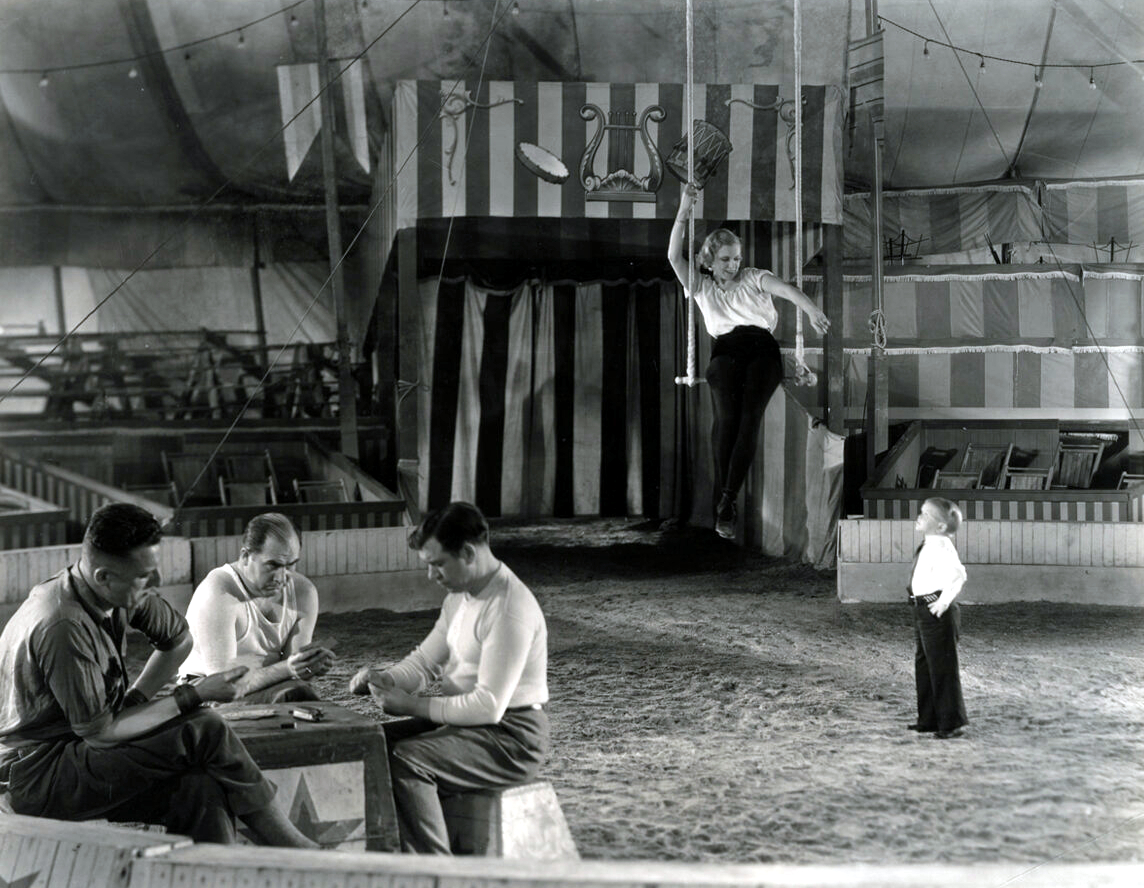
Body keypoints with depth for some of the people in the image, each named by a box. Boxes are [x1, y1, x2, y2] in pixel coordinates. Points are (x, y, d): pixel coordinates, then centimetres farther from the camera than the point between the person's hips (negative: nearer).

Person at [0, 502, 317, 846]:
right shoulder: (63, 628, -27)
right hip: (39, 778, -8)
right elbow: (100, 732, -23)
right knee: (202, 731, -19)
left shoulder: (122, 594, 0)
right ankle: (290, 845, -8)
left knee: (201, 792, -20)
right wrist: (192, 697, -17)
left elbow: (180, 638, 20)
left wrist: (134, 700, 6)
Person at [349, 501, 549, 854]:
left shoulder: (510, 609, -22)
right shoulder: (460, 596, 11)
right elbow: (425, 660, 18)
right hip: (465, 721, 10)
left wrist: (414, 706, -18)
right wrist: (385, 679, -3)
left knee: (402, 761, -26)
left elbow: (489, 707, -25)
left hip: (510, 737, -10)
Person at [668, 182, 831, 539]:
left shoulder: (754, 279, 23)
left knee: (749, 415, -24)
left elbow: (786, 289, 4)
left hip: (762, 348, 0)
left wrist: (812, 310, -17)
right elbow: (674, 257, 12)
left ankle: (728, 498, -30)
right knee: (726, 415, -26)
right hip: (725, 351, 0)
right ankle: (725, 507, -27)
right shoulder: (701, 287, 25)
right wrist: (684, 211, 3)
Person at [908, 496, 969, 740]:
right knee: (923, 665, 17)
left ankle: (950, 723, 6)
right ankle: (928, 719, 28)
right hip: (922, 610, 10)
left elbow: (958, 574, -32)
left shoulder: (941, 547, -18)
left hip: (937, 613, -10)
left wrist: (945, 601, -27)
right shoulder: (928, 546, 11)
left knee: (942, 668, -2)